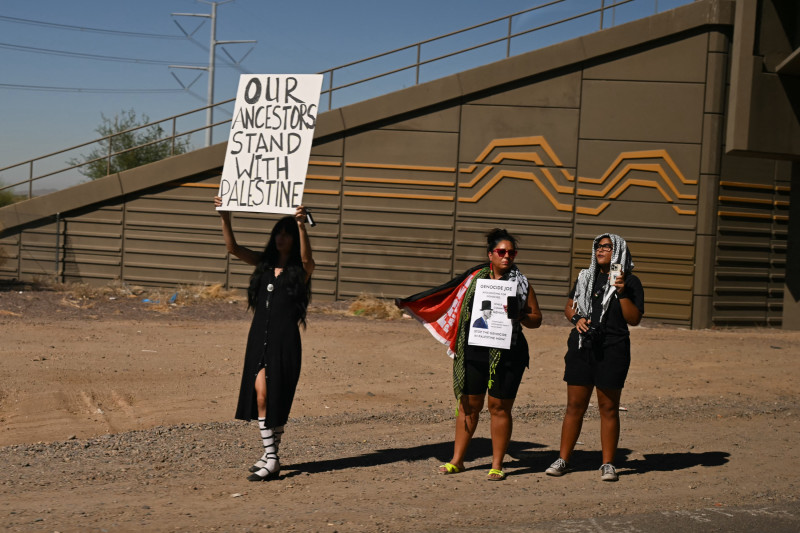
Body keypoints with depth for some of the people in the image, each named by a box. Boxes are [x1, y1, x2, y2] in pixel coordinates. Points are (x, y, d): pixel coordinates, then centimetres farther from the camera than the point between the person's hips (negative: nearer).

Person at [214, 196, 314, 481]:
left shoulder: (301, 269, -2)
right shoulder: (264, 262, 12)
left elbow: (306, 257, -25)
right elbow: (233, 248, 3)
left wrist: (301, 225, -39)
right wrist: (225, 217, -10)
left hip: (284, 340, -5)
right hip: (259, 336, 5)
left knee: (269, 396, -7)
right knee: (260, 396, 6)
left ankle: (272, 460, 0)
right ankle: (269, 454, 16)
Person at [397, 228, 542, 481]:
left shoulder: (521, 283, 3)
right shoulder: (476, 278, 7)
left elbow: (536, 319, 6)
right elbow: (450, 300, 17)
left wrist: (518, 315, -15)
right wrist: (409, 304, 14)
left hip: (507, 354, -2)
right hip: (475, 351, 2)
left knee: (499, 407, 2)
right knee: (469, 404, 6)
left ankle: (497, 465, 11)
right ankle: (457, 460, 16)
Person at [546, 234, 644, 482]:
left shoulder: (630, 282, 0)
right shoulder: (585, 277, 14)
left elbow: (634, 319, -7)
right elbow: (569, 307, 20)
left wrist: (621, 291, -17)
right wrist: (576, 318, -1)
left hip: (612, 350, -3)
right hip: (581, 347, 4)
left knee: (608, 408, 3)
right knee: (574, 405, 5)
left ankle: (608, 464, 11)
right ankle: (563, 459, 11)